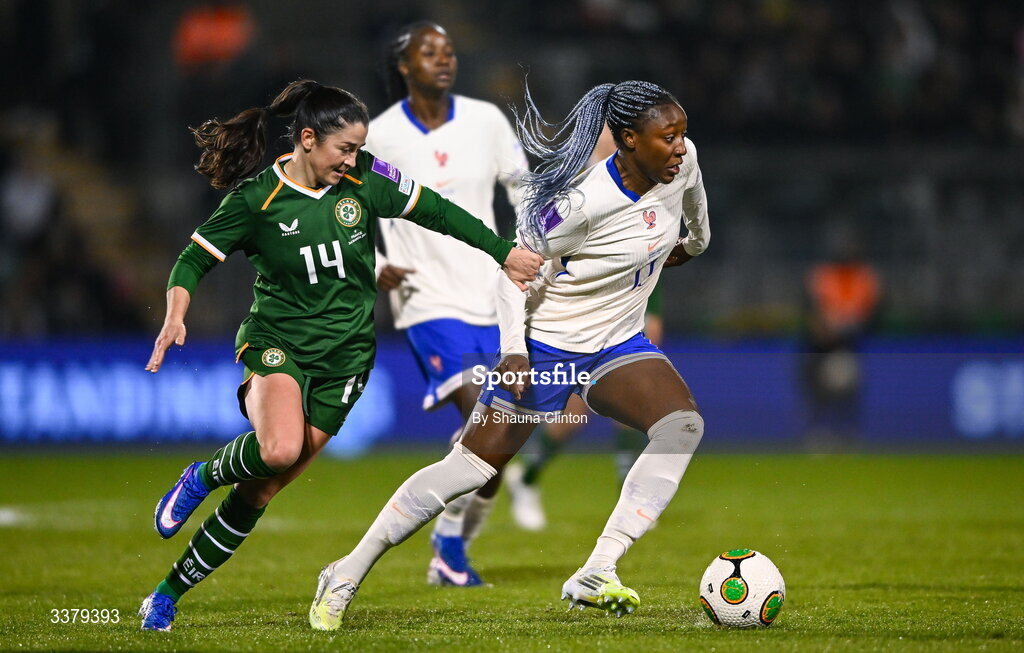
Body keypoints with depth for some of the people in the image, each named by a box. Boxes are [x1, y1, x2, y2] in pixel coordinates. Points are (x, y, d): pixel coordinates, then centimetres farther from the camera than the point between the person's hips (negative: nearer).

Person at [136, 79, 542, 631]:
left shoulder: (365, 180, -5)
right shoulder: (257, 199, -12)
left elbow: (434, 211, 8)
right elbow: (194, 259, -4)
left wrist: (505, 253, 10)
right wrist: (175, 317, -22)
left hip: (343, 354, 3)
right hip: (277, 342, -3)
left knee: (263, 489, 0)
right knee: (279, 450, -35)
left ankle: (168, 595, 13)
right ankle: (203, 477, 0)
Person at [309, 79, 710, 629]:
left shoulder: (681, 160, -10)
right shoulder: (583, 204, -29)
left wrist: (696, 242, 35)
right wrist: (512, 350, -23)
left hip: (617, 346, 6)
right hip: (545, 345, -6)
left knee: (684, 424, -22)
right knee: (470, 467, -7)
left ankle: (594, 576, -24)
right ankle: (347, 575, 6)